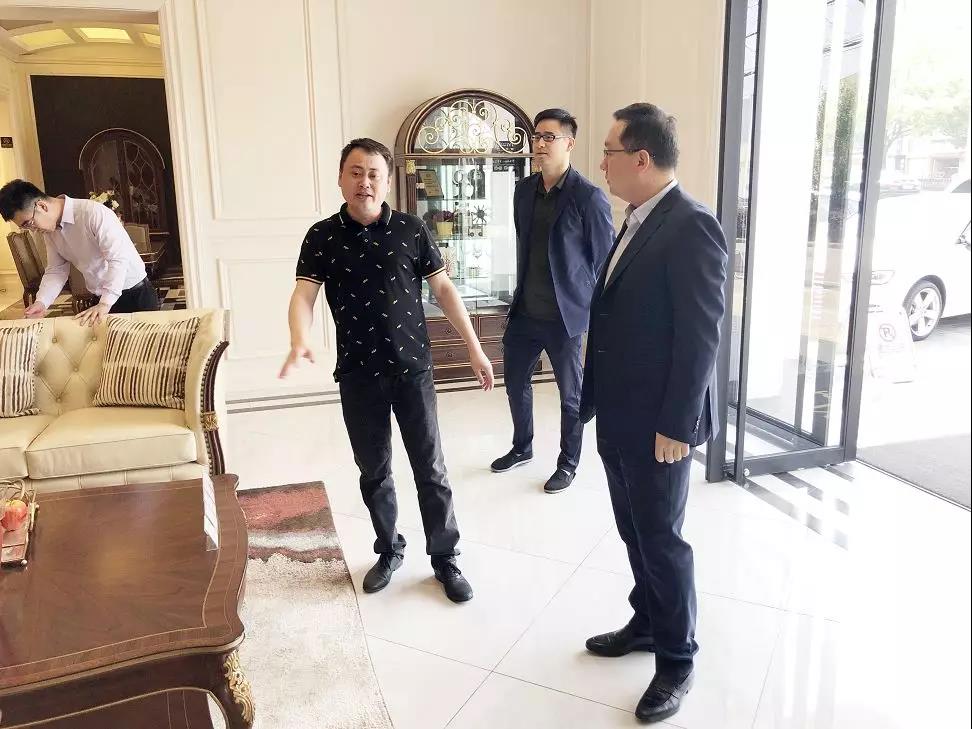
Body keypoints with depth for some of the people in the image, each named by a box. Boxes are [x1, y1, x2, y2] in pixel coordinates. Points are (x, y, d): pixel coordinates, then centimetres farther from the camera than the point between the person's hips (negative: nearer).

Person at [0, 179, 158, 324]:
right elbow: (56, 270, 8)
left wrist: (105, 303, -37)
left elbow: (119, 259, -29)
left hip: (137, 294, -6)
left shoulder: (93, 213, -21)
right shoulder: (50, 229, 3)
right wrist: (41, 302, -10)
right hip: (103, 300, 7)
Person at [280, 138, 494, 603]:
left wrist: (474, 349, -2)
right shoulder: (322, 237, -1)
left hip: (412, 369, -1)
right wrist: (299, 342, -32)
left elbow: (443, 289, 1)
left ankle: (445, 558, 22)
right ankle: (389, 551, 33)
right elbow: (304, 295, -11)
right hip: (357, 374, 1)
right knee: (373, 471, 13)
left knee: (430, 469, 6)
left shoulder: (412, 230, -2)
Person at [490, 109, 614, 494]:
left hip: (565, 314, -6)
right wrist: (522, 292, 15)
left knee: (571, 393, 9)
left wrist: (590, 308, -7)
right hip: (525, 310, 6)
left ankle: (568, 464, 27)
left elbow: (605, 258, -8)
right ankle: (522, 447, 40)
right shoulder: (523, 189, 7)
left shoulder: (589, 196, -12)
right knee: (515, 381, 18)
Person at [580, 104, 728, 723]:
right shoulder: (638, 223, 11)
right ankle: (648, 623, 39)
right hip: (619, 418, 8)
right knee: (635, 532, 20)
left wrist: (676, 425, -19)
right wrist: (595, 400, 16)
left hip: (658, 424, -8)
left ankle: (677, 659, 24)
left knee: (662, 538, 5)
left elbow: (701, 334, -20)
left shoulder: (692, 226, -17)